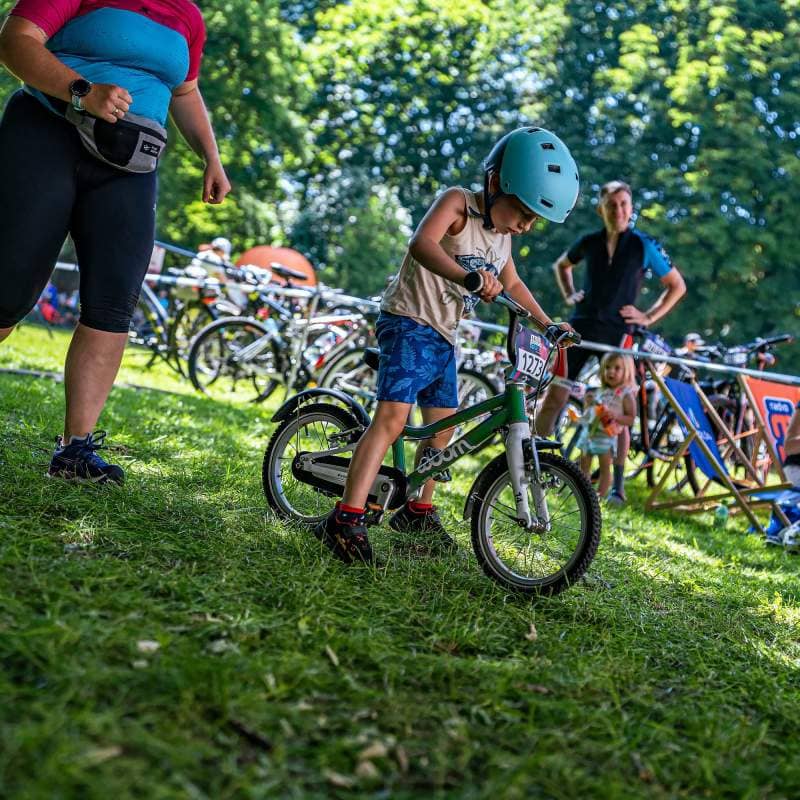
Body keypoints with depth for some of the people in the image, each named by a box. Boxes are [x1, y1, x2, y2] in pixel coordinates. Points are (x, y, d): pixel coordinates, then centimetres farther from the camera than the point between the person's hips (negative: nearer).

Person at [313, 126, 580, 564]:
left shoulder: (502, 235, 12)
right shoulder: (458, 203, -14)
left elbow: (513, 284, 30)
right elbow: (422, 244, -34)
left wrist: (547, 323, 25)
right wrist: (465, 276, -49)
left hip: (443, 338, 9)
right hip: (410, 324, -9)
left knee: (441, 426, 15)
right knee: (392, 416, -22)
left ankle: (418, 512, 32)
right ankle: (346, 519, -26)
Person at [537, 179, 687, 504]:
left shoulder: (644, 246, -2)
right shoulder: (589, 242, 6)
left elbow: (677, 286, 6)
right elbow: (561, 265, 27)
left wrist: (649, 317, -2)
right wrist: (569, 296, 11)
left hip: (617, 332, -3)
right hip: (582, 326, 3)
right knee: (555, 395, 0)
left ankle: (618, 486, 5)